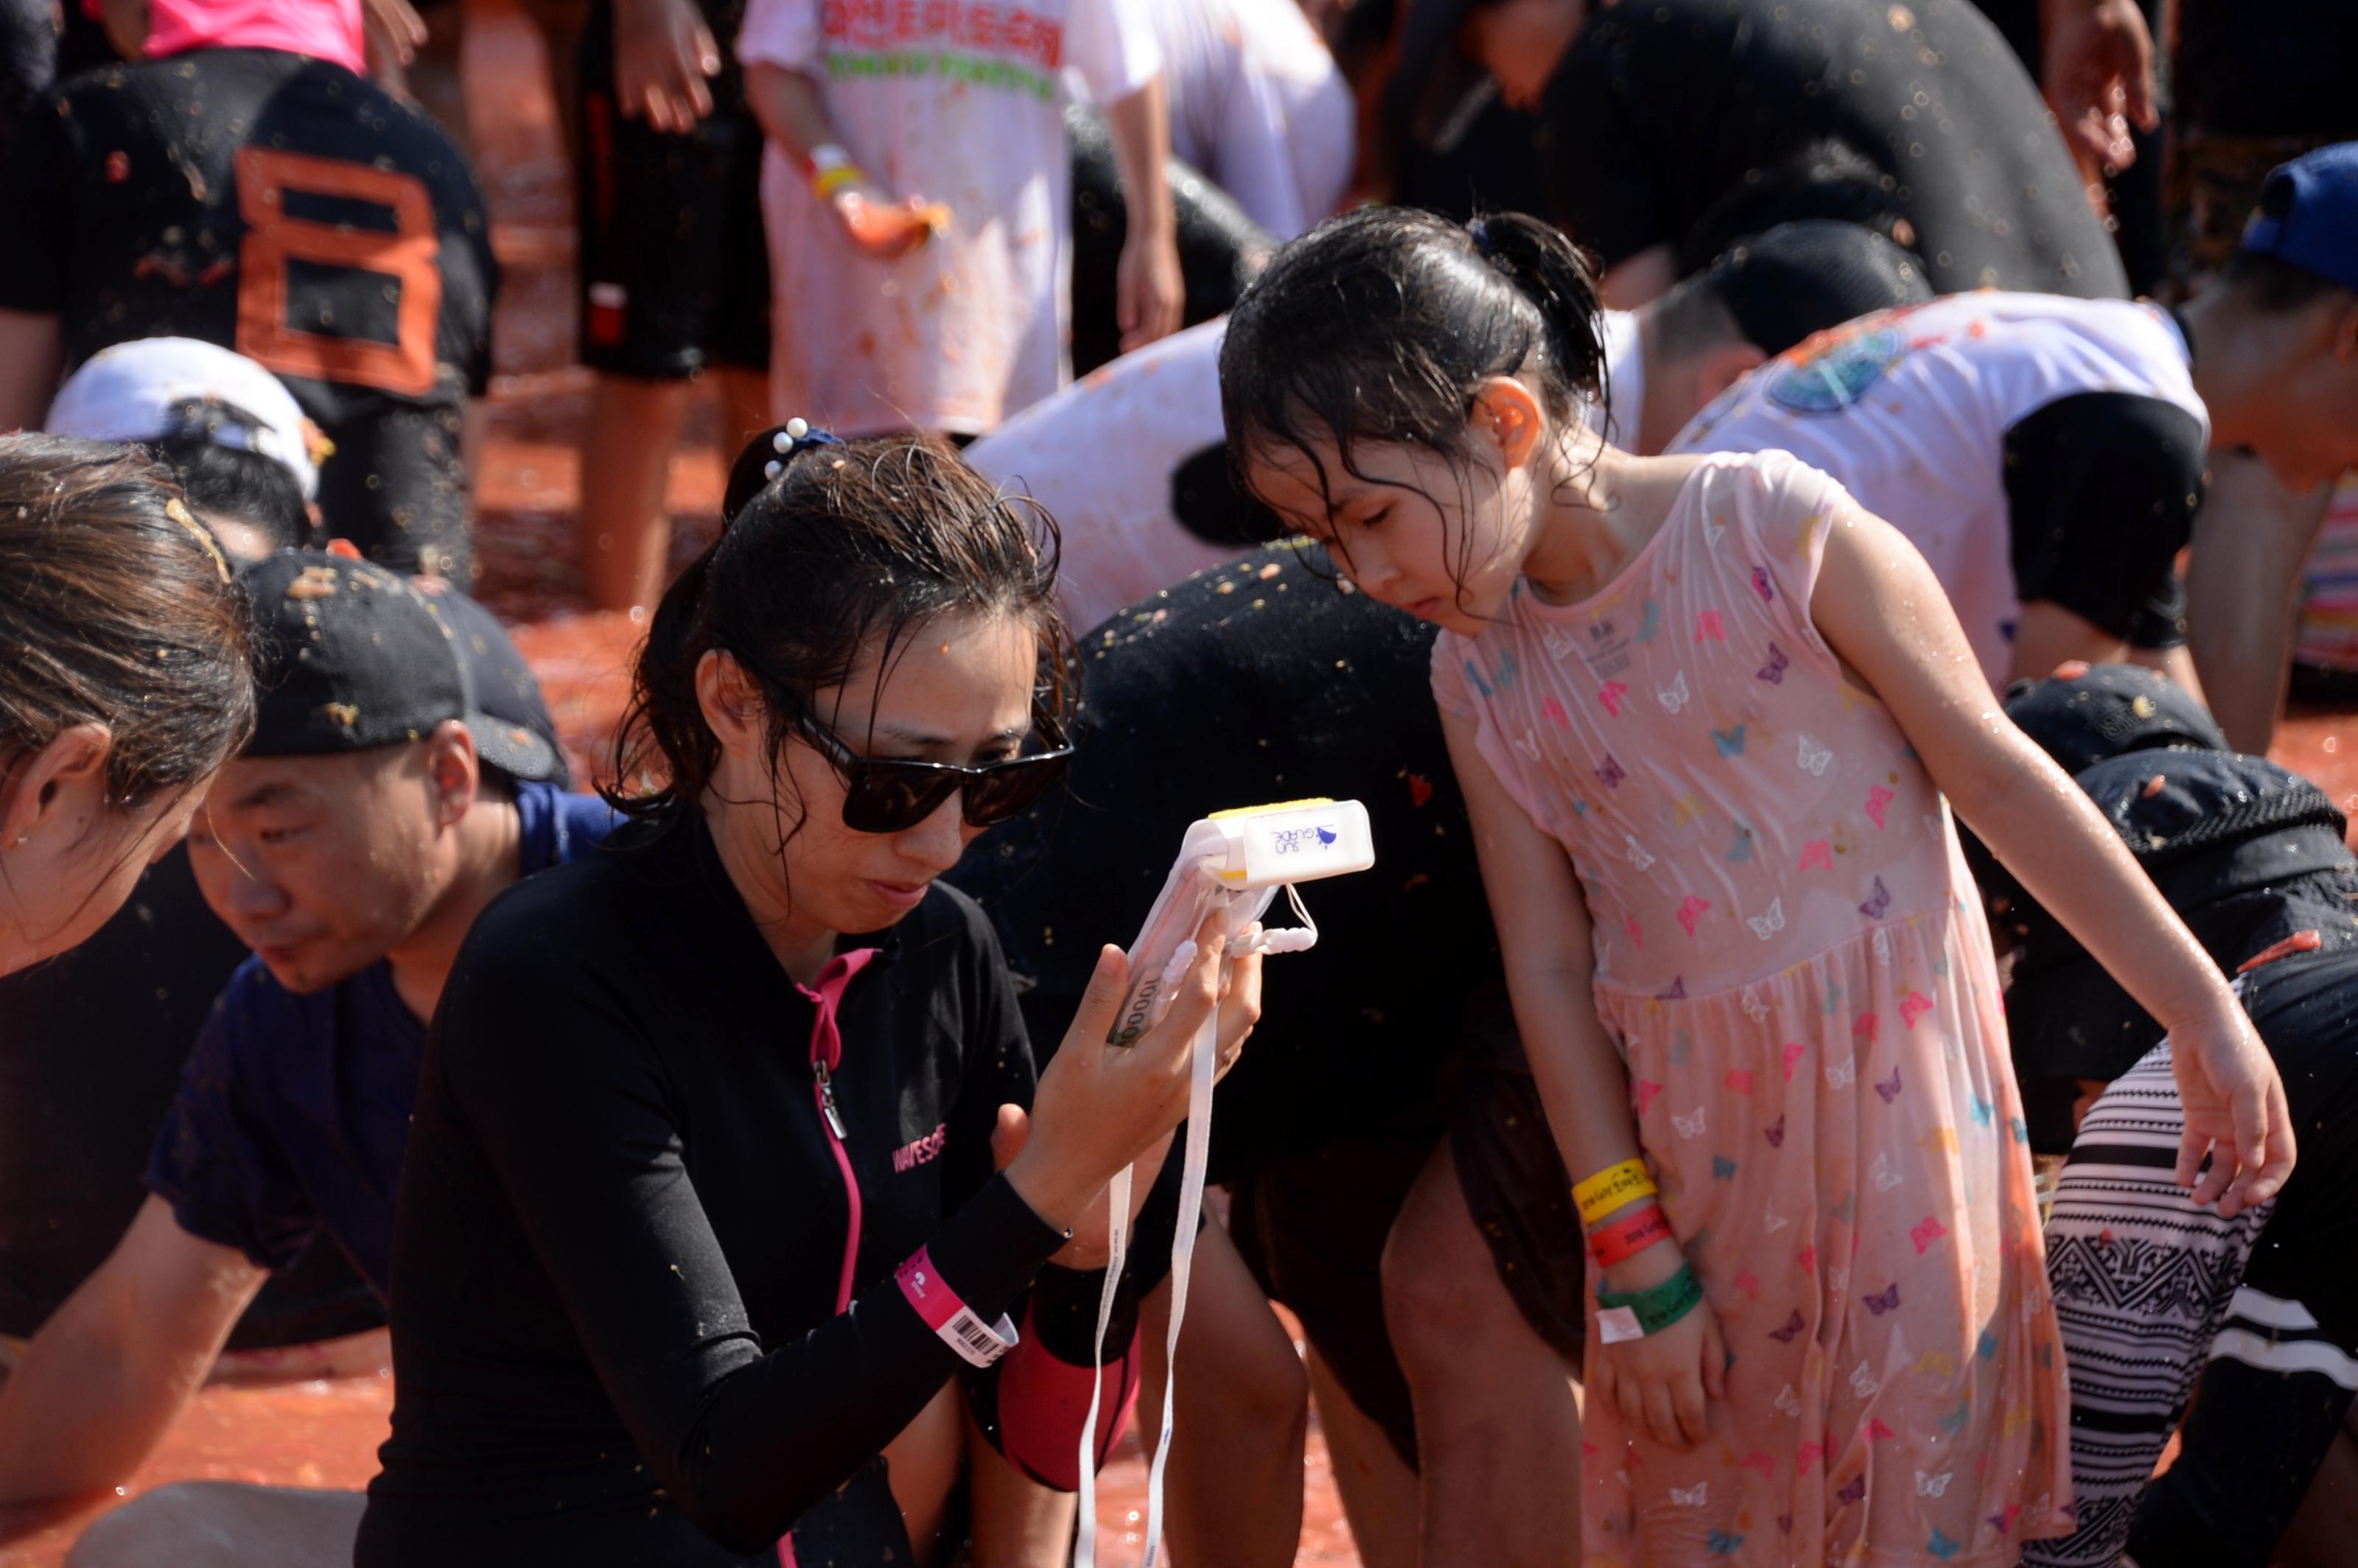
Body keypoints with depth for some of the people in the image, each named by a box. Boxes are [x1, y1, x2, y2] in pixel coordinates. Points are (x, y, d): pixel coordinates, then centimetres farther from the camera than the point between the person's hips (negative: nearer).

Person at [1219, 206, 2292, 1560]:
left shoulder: (1785, 535, -13)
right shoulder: (1482, 676, 1)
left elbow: (2003, 783, -8)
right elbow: (1550, 968, 2)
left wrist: (2205, 1015, -5)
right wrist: (1636, 1265, -1)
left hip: (1890, 1090, -4)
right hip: (1685, 1132, 4)